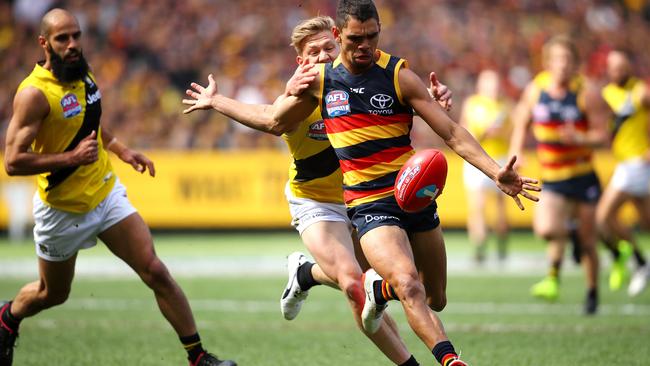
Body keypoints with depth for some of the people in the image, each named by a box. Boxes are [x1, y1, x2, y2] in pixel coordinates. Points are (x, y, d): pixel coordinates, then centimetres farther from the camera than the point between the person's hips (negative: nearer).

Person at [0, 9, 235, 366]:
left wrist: (122, 151, 8)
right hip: (63, 212, -5)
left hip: (107, 195, 5)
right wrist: (71, 157, -27)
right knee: (52, 294, 16)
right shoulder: (35, 93, -22)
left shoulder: (84, 75, 2)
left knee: (156, 272, -8)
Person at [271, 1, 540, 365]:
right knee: (410, 285, -27)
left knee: (436, 299, 13)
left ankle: (379, 288, 44)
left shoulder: (399, 75, -5)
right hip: (369, 207, -2)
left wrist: (497, 172, -22)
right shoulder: (321, 78, 2)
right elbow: (277, 121, 19)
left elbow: (452, 133, -8)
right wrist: (292, 89, -4)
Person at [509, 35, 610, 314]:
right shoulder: (534, 91, 1)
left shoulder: (587, 94, -8)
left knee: (587, 239, 6)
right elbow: (521, 124, 16)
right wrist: (515, 155, 2)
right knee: (546, 229, -25)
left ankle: (592, 292, 28)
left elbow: (602, 135, -8)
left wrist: (579, 139, -28)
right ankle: (554, 277, 3)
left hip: (583, 177, -1)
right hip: (551, 180, 1)